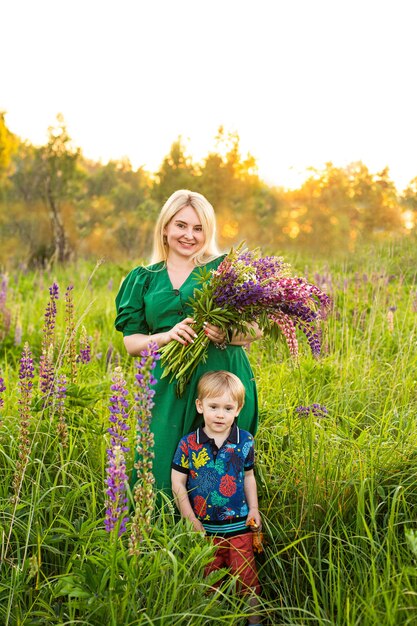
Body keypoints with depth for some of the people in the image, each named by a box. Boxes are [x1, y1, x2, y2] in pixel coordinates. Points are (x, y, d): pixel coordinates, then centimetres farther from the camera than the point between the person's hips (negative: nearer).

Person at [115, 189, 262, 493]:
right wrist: (167, 336, -12)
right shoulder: (144, 279, 13)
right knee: (162, 474, -1)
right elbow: (131, 341, 8)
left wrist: (227, 335, -18)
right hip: (167, 388, 2)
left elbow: (257, 328, 4)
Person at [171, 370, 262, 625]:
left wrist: (253, 509, 2)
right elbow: (178, 483, -6)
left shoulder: (245, 441, -4)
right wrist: (190, 518, -10)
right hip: (203, 527, 0)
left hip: (239, 525, 0)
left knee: (246, 576, 8)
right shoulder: (189, 444, -10)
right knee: (207, 578, 14)